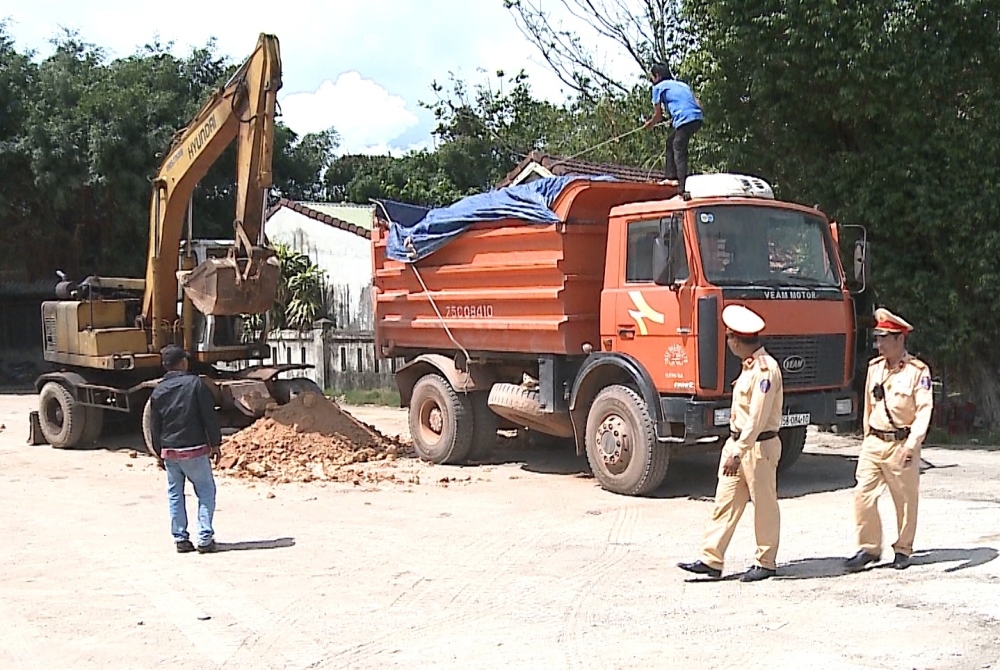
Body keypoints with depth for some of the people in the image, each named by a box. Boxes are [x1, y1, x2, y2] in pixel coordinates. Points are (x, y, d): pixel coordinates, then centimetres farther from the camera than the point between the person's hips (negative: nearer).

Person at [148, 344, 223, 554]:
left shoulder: (158, 391, 6)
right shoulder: (195, 383, -7)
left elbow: (155, 426, 12)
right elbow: (209, 416, -8)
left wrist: (159, 452, 21)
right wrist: (215, 443, 0)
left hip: (169, 451, 4)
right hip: (195, 449, -4)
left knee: (175, 495, 13)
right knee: (206, 492, 4)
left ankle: (180, 539, 13)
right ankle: (205, 539, -2)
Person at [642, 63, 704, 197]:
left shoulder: (658, 87, 12)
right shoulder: (682, 84, 30)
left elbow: (658, 115, 12)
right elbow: (697, 104, 24)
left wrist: (649, 124, 33)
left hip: (685, 120, -8)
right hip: (698, 117, 8)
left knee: (679, 153, -6)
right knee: (671, 140, 25)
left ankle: (684, 189, -15)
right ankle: (671, 177, 27)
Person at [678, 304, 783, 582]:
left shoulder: (765, 369, -19)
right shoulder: (750, 365, 12)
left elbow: (757, 418, -24)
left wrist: (738, 452, -25)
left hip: (759, 446, -9)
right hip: (738, 442, 9)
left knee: (764, 505, 4)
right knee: (725, 502, 7)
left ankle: (766, 563, 16)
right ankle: (711, 560, 9)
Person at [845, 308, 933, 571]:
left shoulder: (918, 371, -9)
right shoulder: (874, 367, 9)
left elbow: (924, 411, -14)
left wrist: (911, 445, -23)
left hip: (901, 445, -5)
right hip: (873, 443, 5)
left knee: (905, 500, 7)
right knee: (863, 494, -3)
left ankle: (903, 550, 22)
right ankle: (870, 548, 8)